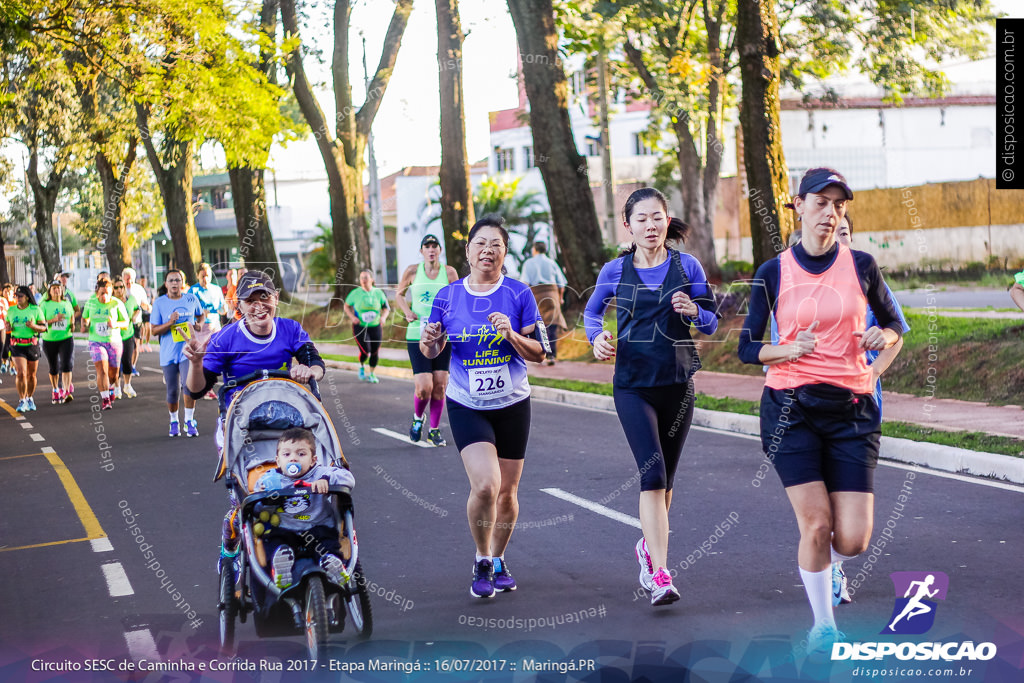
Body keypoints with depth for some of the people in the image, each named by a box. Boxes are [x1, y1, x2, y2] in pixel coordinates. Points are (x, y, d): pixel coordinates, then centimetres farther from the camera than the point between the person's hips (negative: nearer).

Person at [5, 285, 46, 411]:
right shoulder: (11, 310, 6)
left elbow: (44, 327, -1)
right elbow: (7, 323, 18)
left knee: (31, 375, 10)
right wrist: (8, 328, -6)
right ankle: (22, 401, -7)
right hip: (17, 346, 0)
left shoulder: (35, 310, -2)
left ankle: (29, 398, 31)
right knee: (21, 373, -15)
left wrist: (34, 326, -21)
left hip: (32, 345, 0)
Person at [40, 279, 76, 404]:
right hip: (49, 340, -1)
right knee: (53, 368, 11)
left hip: (66, 339, 1)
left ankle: (67, 392, -18)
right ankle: (55, 390, 31)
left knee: (67, 364, -16)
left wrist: (72, 324, 3)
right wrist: (54, 320, -22)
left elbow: (72, 316, 24)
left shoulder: (67, 304, 7)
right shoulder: (45, 305, -3)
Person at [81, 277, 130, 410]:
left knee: (113, 373, 10)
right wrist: (84, 325, -4)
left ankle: (110, 389, 44)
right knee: (101, 369, -19)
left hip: (114, 342, 0)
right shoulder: (90, 303, 1)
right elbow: (85, 317, 19)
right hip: (96, 342, 0)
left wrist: (115, 324, -21)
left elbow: (126, 323, 0)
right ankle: (105, 399, -17)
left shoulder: (117, 304, -5)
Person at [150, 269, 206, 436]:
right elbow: (154, 330, -4)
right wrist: (170, 322, -19)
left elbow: (201, 314, 24)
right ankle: (174, 422, 26)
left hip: (188, 351, 0)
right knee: (173, 391, 4)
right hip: (169, 353, 0)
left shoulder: (191, 299, 4)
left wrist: (199, 324, 3)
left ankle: (189, 421, -2)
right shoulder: (159, 303, -3)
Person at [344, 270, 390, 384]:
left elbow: (386, 308, 11)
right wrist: (352, 317, -8)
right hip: (360, 327, -3)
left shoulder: (378, 293, 1)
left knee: (374, 352, 2)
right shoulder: (355, 293, -4)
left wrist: (383, 317, -9)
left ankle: (371, 374, 24)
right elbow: (346, 306, 9)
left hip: (375, 326, 3)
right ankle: (361, 366, 21)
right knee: (365, 352, -13)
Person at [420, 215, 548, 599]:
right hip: (466, 406, -1)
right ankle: (482, 562, 4)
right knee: (485, 484, -18)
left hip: (512, 405, 1)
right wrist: (429, 340, -16)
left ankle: (498, 561, 33)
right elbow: (431, 352, 7)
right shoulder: (447, 297, -2)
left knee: (507, 492, 9)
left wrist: (512, 335, -22)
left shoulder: (519, 294, -5)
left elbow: (539, 353, -4)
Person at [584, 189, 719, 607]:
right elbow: (592, 311, 17)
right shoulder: (615, 271, 1)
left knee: (665, 478, 13)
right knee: (652, 475, -16)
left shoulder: (686, 266, 1)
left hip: (678, 384, 2)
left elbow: (712, 324, 4)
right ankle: (660, 575, -19)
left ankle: (649, 546, 40)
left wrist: (693, 311, -17)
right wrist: (597, 337, -4)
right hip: (633, 386, -2)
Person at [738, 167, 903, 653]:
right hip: (791, 409, -1)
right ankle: (823, 624, 14)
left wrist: (883, 337, -9)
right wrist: (788, 350, -15)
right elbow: (747, 349, 4)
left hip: (852, 411, 1)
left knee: (853, 539, -6)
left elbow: (894, 326, 14)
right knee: (815, 523, -8)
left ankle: (828, 565, 31)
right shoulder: (773, 273, 0)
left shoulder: (861, 266, 2)